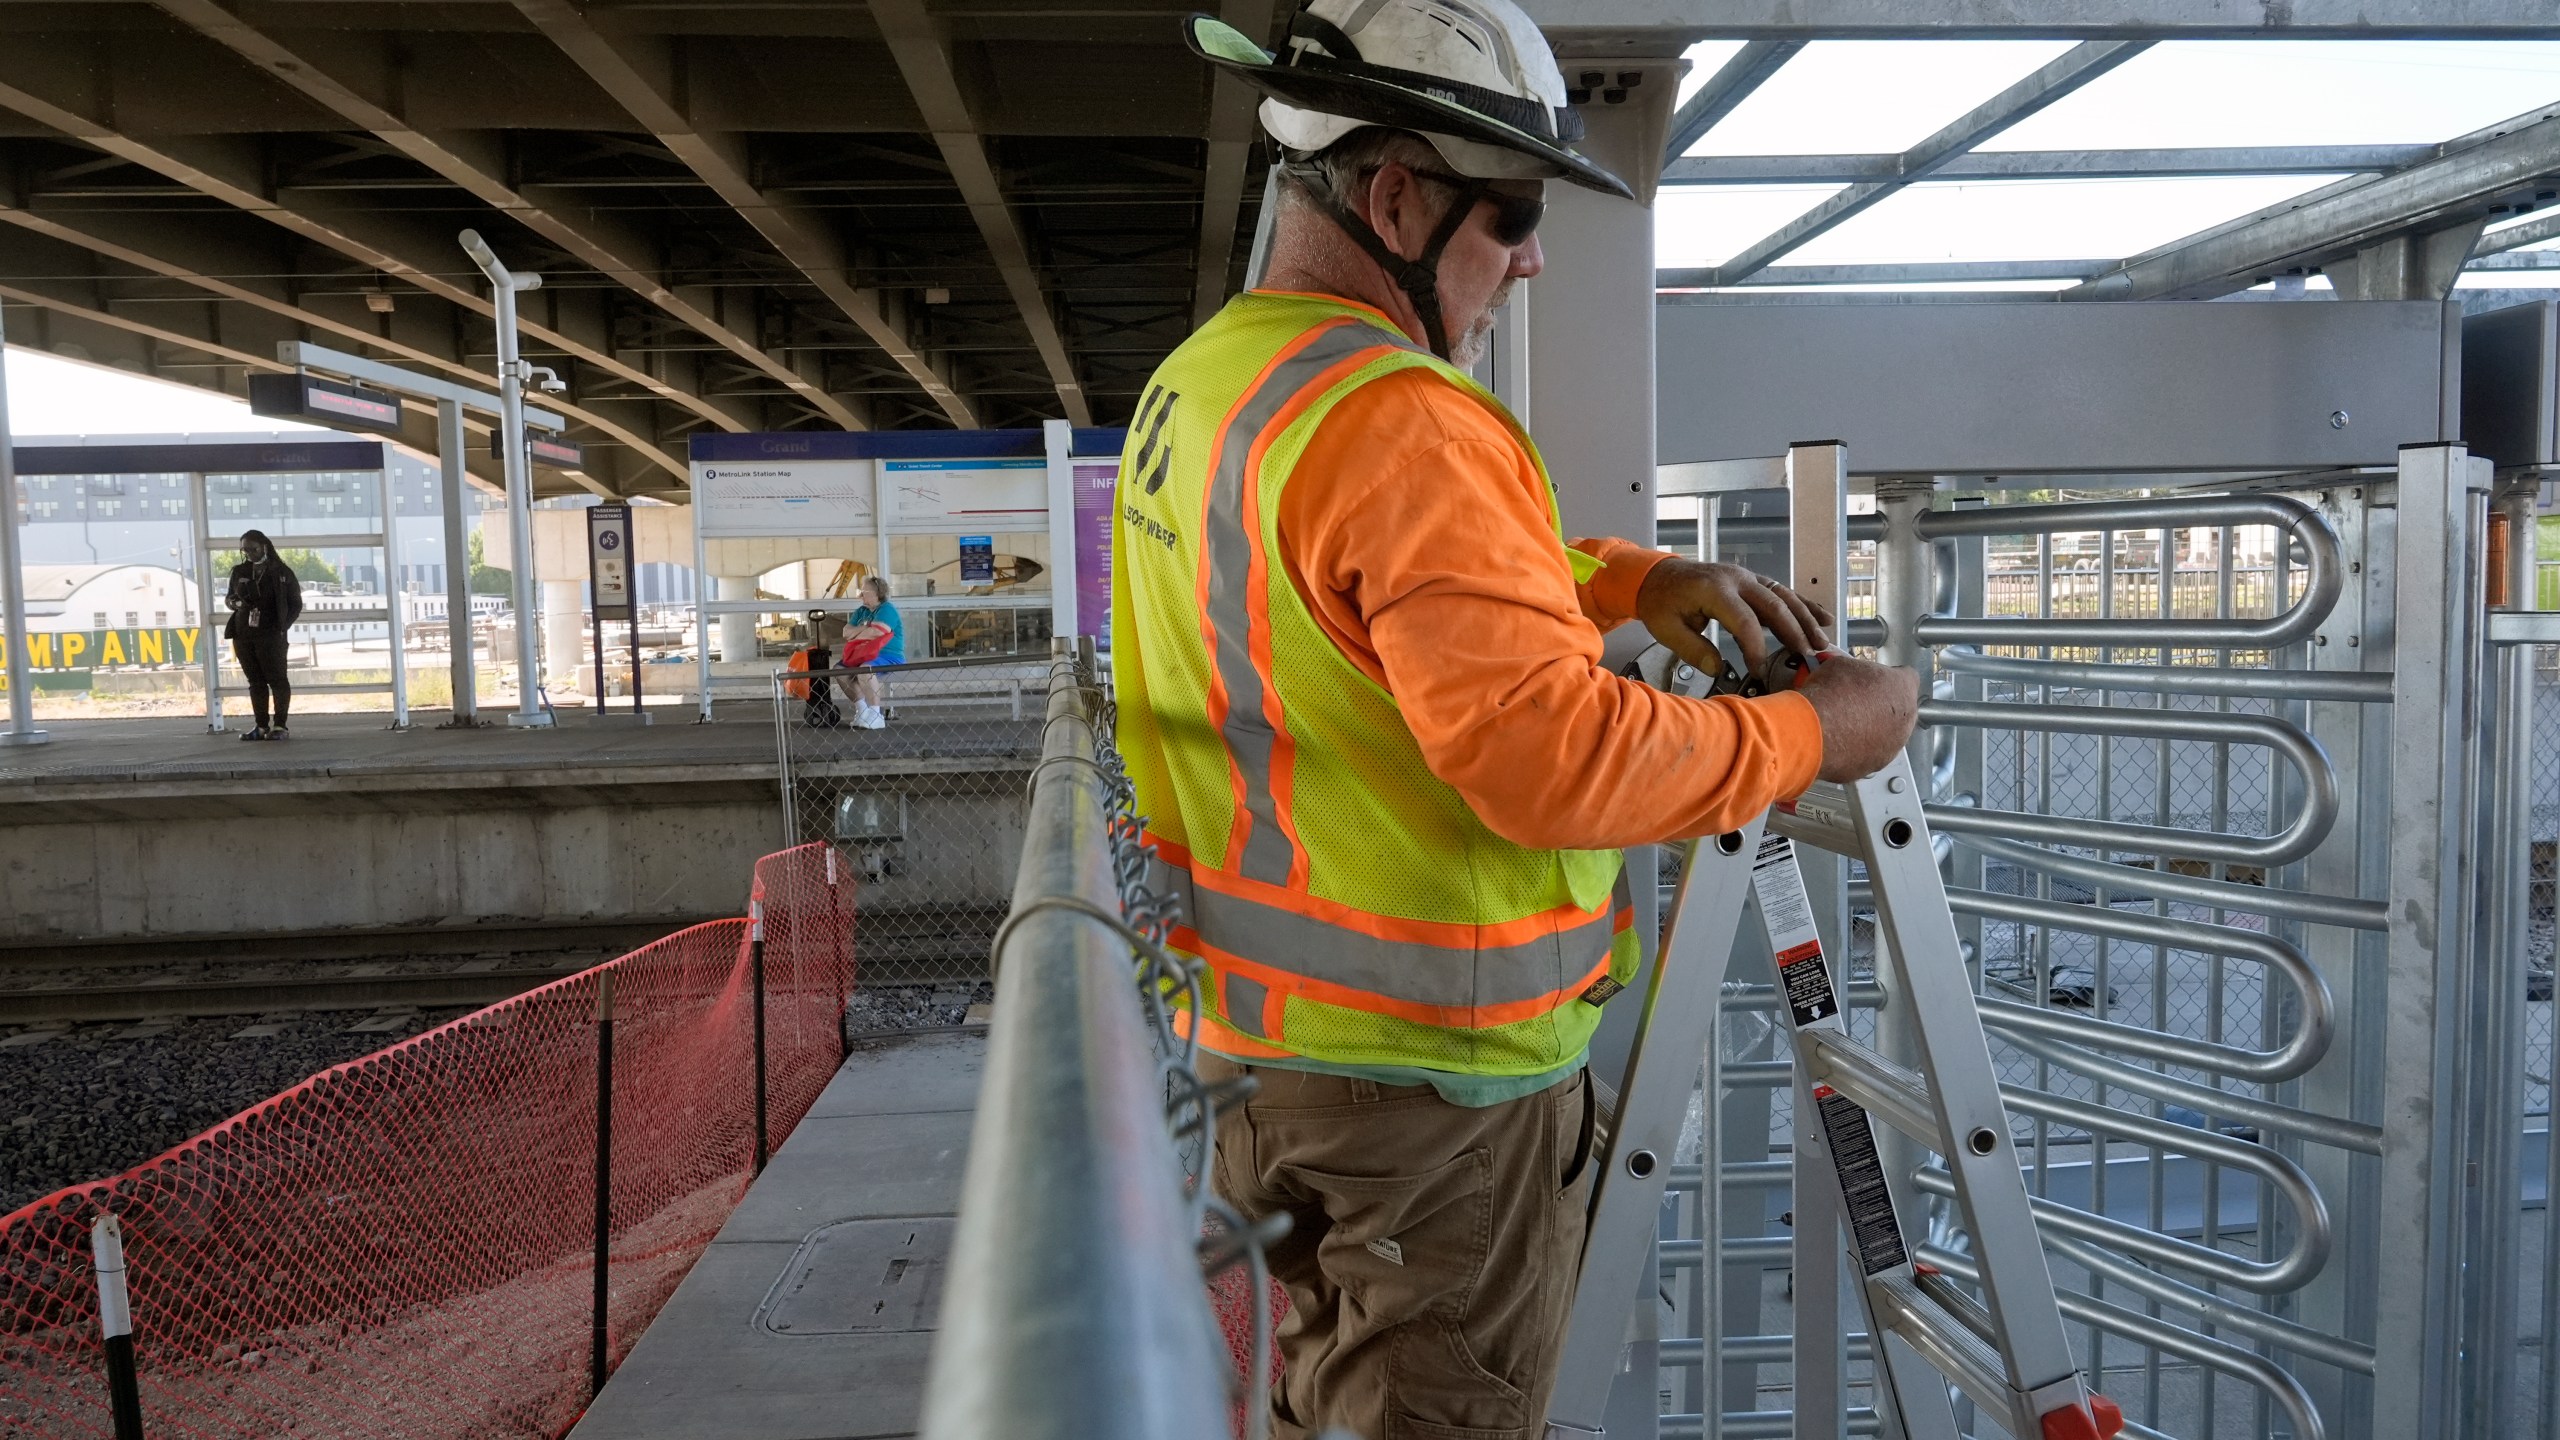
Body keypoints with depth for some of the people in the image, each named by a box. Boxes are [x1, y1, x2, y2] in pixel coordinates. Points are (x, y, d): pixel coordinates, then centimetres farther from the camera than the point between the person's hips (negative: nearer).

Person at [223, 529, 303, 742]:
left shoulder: (282, 572, -1)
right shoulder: (239, 572, 10)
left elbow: (295, 604, 1)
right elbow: (229, 596, 22)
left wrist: (282, 627, -11)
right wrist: (233, 602, -2)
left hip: (270, 636, -5)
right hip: (243, 635, 5)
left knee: (276, 680, -4)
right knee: (255, 681, 6)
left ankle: (280, 726, -1)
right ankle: (262, 726, 9)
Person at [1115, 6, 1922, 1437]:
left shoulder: (1196, 380, 8)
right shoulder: (1399, 420, -24)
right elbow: (1550, 753, -29)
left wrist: (1634, 580, 5)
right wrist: (1810, 734, -16)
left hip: (1261, 1037, 9)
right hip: (1434, 1072, -9)